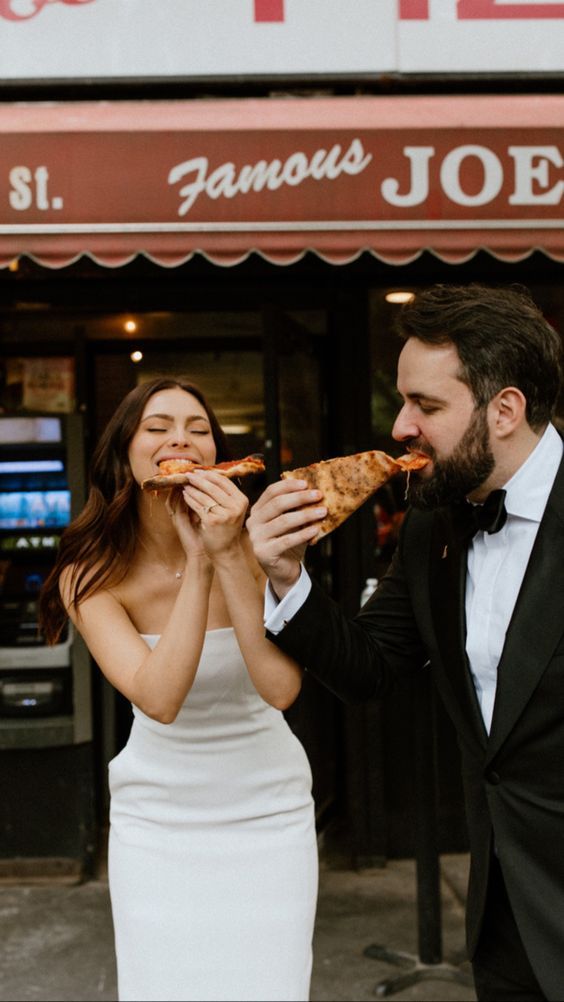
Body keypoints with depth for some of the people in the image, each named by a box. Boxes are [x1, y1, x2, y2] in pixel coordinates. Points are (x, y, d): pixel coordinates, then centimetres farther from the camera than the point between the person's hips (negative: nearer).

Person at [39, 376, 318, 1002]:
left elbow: (281, 687, -26)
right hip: (157, 820, 0)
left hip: (268, 810, 0)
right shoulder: (91, 575, -12)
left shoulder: (255, 543, -13)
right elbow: (160, 699, -26)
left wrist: (228, 556, -32)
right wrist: (198, 564, -30)